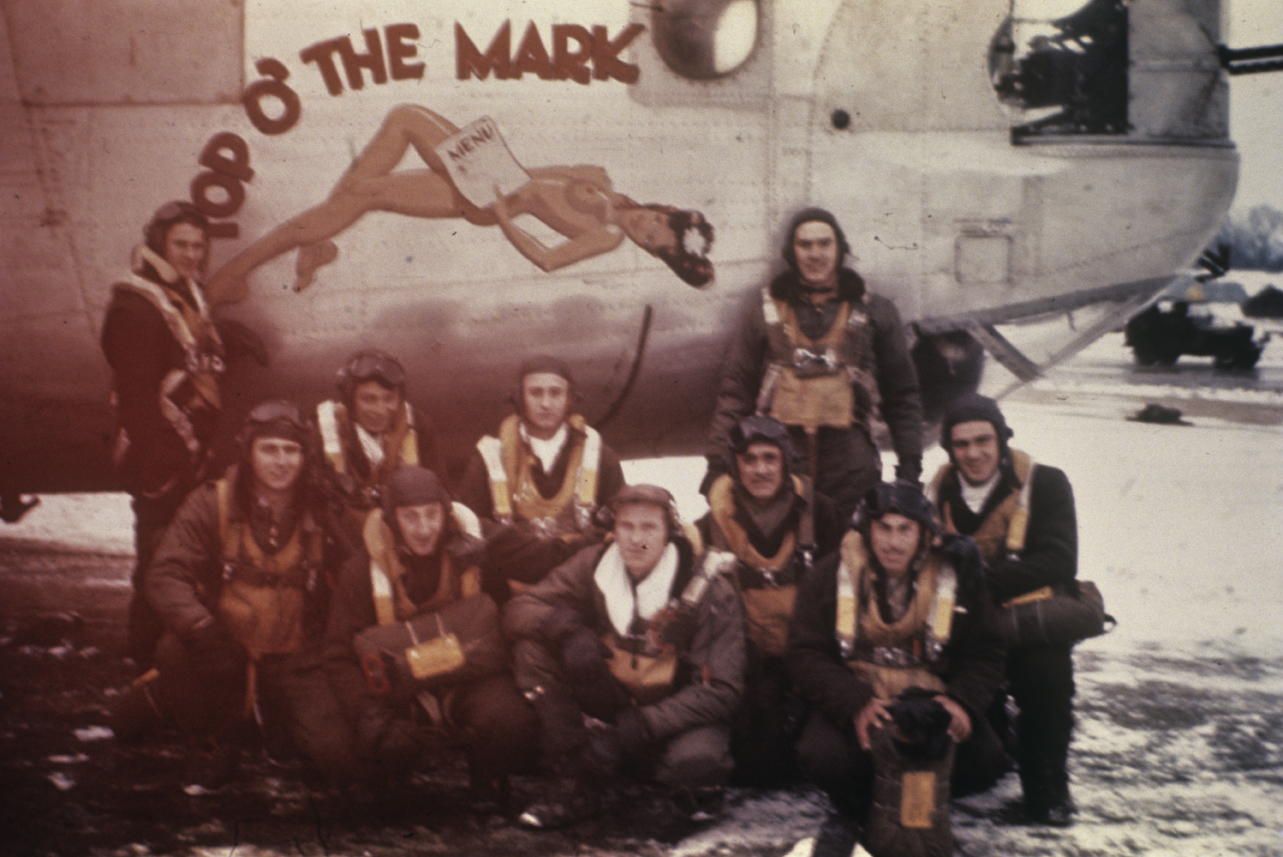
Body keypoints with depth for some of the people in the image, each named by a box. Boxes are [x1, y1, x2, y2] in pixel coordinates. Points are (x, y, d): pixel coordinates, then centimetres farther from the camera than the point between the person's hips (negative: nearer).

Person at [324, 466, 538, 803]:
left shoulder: (475, 553, -2)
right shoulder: (363, 571, -1)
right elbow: (341, 657, 0)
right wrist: (370, 715, -16)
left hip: (469, 678, 0)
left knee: (513, 724, -31)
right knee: (392, 745, -33)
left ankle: (489, 783, 3)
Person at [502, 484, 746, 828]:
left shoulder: (709, 591, -16)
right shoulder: (593, 565, -7)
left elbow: (721, 691, -19)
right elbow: (519, 610, -7)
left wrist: (641, 726, -30)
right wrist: (566, 627, -30)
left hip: (675, 711, -3)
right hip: (607, 703, 3)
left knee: (697, 760, -37)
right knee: (533, 647, -18)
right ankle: (573, 782, -14)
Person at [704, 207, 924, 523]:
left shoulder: (874, 312, 12)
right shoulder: (766, 312, 13)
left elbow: (902, 395, 14)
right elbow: (734, 393, 11)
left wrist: (910, 463, 5)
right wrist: (718, 465, 2)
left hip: (851, 470, 0)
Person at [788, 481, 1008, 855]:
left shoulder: (957, 579, 3)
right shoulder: (827, 579, 0)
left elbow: (986, 654, 6)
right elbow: (806, 656, -4)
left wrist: (962, 701, -15)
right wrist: (856, 704, -22)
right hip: (850, 706, -1)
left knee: (984, 760, -25)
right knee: (822, 755, -32)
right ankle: (854, 811, 5)